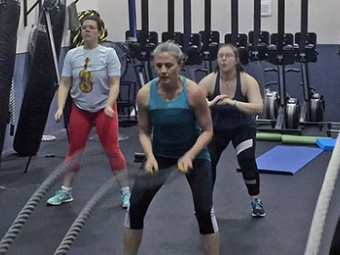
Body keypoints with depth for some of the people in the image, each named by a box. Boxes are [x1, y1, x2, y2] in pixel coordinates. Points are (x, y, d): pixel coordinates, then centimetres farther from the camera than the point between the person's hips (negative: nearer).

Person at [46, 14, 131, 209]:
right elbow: (65, 84, 0)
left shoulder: (109, 54, -9)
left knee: (112, 150, -5)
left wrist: (109, 106, -26)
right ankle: (65, 192, 21)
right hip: (80, 109, 3)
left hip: (103, 109, -3)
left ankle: (126, 192, 5)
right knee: (74, 150, 8)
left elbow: (114, 84, -12)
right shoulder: (72, 54, 0)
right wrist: (60, 107, -11)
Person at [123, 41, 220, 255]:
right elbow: (144, 132, -6)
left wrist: (189, 156, -29)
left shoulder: (193, 92, -25)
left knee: (204, 210, -11)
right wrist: (150, 156, -23)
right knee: (136, 205, -4)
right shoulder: (145, 94, -18)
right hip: (160, 154, 2)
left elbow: (207, 131, -15)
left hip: (194, 153, -2)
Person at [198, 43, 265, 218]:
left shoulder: (247, 81, -26)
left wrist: (233, 103, -48)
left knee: (247, 162, -19)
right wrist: (211, 103, -48)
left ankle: (256, 201, 6)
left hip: (243, 127, -1)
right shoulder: (209, 81, -23)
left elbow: (259, 108, -37)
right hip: (217, 127, 1)